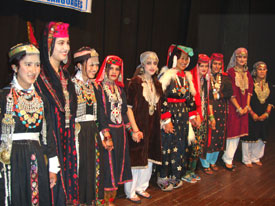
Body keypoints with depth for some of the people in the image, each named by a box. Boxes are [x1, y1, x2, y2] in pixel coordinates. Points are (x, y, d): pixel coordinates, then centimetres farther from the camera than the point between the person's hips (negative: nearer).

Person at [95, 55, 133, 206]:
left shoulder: (120, 88, 14)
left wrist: (131, 131, 11)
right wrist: (105, 136, -19)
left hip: (120, 132, 7)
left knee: (118, 165, 10)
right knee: (107, 166, -2)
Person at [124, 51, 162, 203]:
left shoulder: (156, 84, 10)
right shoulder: (135, 82, -11)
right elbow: (128, 107, -15)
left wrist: (158, 125, 10)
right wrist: (135, 129, -20)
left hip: (152, 128, 7)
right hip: (138, 126, -7)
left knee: (148, 159, 14)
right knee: (135, 159, 1)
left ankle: (141, 187, 30)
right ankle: (130, 192, 16)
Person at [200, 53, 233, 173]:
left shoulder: (224, 77, 10)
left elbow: (229, 92, 2)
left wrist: (218, 95, -9)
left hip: (221, 110, 5)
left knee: (218, 136, 9)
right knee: (207, 136, -4)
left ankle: (213, 161, 26)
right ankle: (205, 164, 10)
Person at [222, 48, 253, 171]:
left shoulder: (247, 73, 12)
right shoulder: (230, 72, -8)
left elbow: (249, 90, 10)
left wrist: (247, 106, -1)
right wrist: (238, 108, -13)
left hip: (244, 107, 6)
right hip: (233, 106, -6)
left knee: (238, 133, 8)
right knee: (231, 132, -3)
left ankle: (228, 157, 19)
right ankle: (228, 160, 8)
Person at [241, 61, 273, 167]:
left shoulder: (269, 86, 9)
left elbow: (270, 102, 9)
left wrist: (266, 113, -5)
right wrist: (252, 113, -15)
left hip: (263, 116, 5)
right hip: (251, 115, -5)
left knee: (261, 137, 9)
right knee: (249, 137, 0)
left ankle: (256, 157, 26)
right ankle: (246, 159, 15)